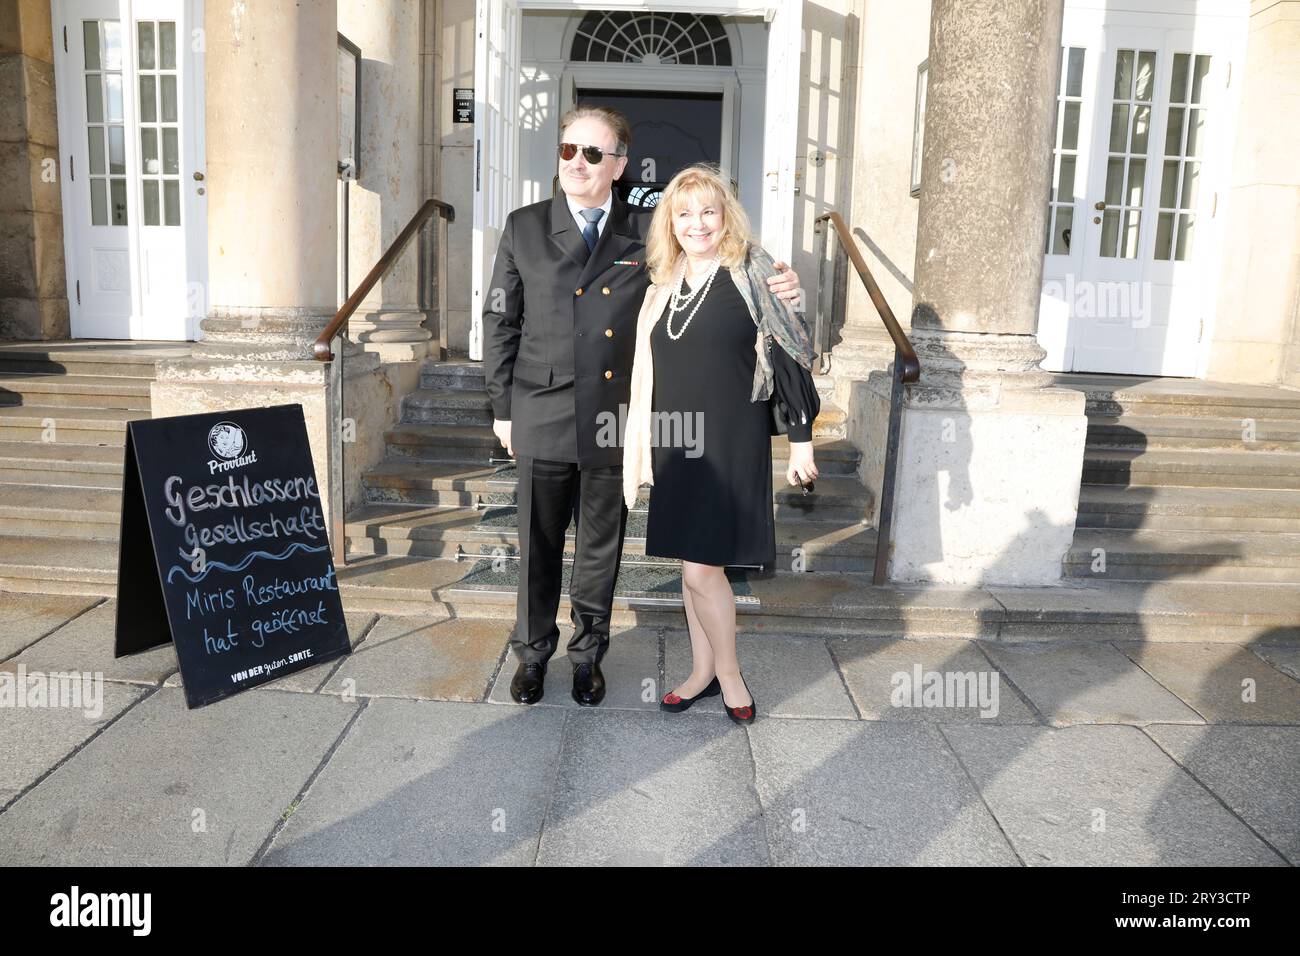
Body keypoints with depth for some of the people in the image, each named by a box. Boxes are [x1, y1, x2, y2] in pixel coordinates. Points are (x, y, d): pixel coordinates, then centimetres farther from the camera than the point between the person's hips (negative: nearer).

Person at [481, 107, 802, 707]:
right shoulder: (524, 228, 2)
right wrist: (503, 410, 3)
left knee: (601, 546, 12)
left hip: (616, 420, 0)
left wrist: (768, 291, -10)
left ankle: (588, 653, 32)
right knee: (539, 544, 11)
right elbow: (500, 325, 5)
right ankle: (532, 652, 31)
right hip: (544, 418, 0)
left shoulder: (644, 234, 2)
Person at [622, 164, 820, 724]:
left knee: (701, 565, -7)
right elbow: (647, 372, 13)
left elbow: (790, 357, -6)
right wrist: (642, 448, 12)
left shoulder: (753, 277, -6)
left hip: (730, 444, -5)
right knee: (692, 563, 12)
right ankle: (703, 672, 27)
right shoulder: (662, 286, 9)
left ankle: (729, 675, 15)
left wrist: (801, 438, -9)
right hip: (676, 444, 6)